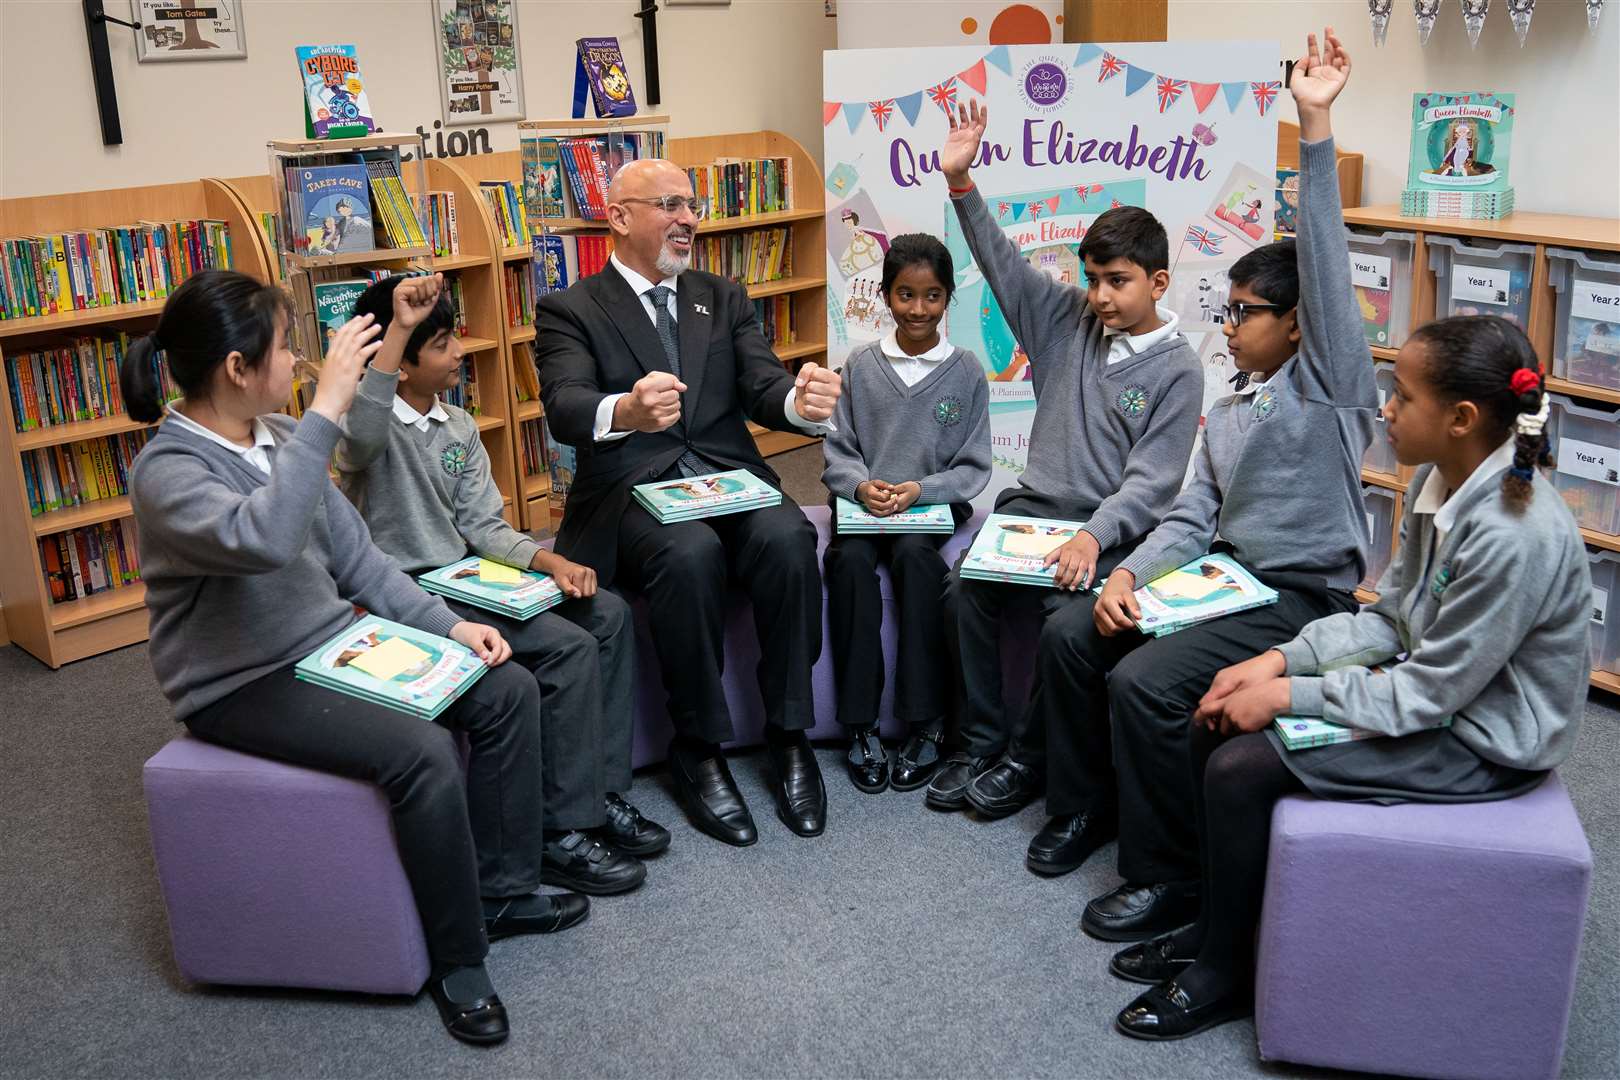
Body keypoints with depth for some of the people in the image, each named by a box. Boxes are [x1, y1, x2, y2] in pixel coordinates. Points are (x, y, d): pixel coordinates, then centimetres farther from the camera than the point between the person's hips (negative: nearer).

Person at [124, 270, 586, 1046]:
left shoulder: (279, 439, 2)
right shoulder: (168, 472, -20)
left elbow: (356, 557, 8)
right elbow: (264, 540, -43)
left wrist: (448, 624, -1)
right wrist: (328, 407, -41)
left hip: (336, 647, 8)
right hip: (246, 686, -8)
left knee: (506, 691, -3)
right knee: (423, 753, -27)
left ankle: (500, 891, 9)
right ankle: (456, 962, -9)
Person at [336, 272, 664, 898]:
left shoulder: (459, 428, 10)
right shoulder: (374, 423, -12)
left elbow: (482, 525, 7)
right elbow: (361, 436, -40)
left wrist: (550, 561, -12)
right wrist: (398, 325, -42)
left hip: (464, 574, 8)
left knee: (607, 614, -2)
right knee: (569, 647, -22)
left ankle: (602, 793, 2)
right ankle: (564, 834, -11)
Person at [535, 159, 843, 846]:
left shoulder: (723, 299, 18)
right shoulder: (570, 311, 6)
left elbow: (763, 390, 4)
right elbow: (565, 408, -13)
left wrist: (800, 402, -23)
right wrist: (624, 412, -38)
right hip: (633, 493, -3)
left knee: (788, 538, -29)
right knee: (691, 553, -34)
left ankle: (789, 737, -14)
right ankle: (698, 751, -16)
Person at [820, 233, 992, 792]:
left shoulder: (966, 372, 3)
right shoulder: (860, 367, 6)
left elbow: (973, 467, 2)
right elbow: (838, 451, 7)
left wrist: (919, 489, -15)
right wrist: (861, 485, -14)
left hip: (933, 505, -1)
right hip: (864, 505, 1)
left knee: (913, 553, -34)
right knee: (850, 560, -31)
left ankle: (923, 724, -25)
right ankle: (861, 725, -22)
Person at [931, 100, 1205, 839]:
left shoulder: (1177, 370, -4)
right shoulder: (1068, 320, 9)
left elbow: (1151, 480, -11)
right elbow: (1003, 263, 6)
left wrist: (1093, 537, -27)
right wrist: (960, 182, -6)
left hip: (1112, 531, -4)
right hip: (1034, 505, 4)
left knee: (1068, 626, -30)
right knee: (963, 591, -22)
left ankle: (1028, 758, -5)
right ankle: (981, 742, -4)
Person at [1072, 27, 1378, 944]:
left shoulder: (1328, 381, -4)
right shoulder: (1226, 415, 18)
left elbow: (1326, 266, -17)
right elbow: (1191, 517, 10)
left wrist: (1316, 127, -24)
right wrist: (1129, 574, -10)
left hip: (1303, 601, -8)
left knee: (1145, 683, -24)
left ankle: (1171, 880, -9)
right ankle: (1092, 801, 16)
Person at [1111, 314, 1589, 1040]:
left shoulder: (1515, 537, -31)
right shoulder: (1442, 480, -4)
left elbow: (1428, 694, -26)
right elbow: (1388, 618, 4)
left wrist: (1288, 695, -20)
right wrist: (1279, 660, -7)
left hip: (1482, 741, -9)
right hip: (1434, 682, 9)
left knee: (1241, 770, -16)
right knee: (1216, 727, 1)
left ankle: (1225, 974, 6)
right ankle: (1214, 927, 17)